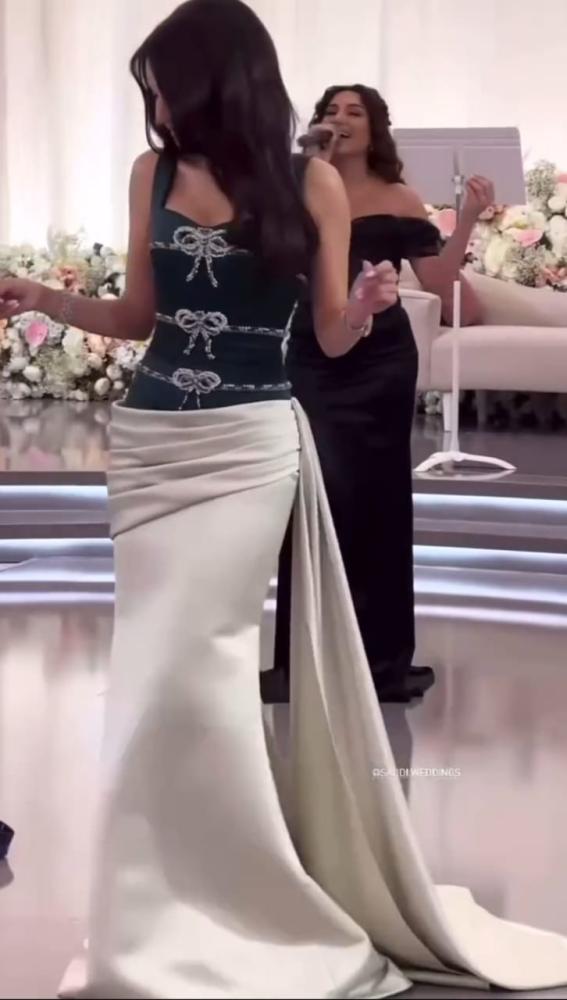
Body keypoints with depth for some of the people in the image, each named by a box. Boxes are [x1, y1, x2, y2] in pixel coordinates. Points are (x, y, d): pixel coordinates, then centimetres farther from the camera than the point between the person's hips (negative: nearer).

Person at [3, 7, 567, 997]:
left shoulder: (310, 182, -3)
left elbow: (331, 337, 1)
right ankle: (182, 903, 23)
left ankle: (184, 916, 7)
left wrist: (366, 304, -20)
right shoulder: (154, 173, 7)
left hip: (247, 447, -4)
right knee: (157, 667, 6)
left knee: (188, 665, -8)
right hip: (149, 439, 5)